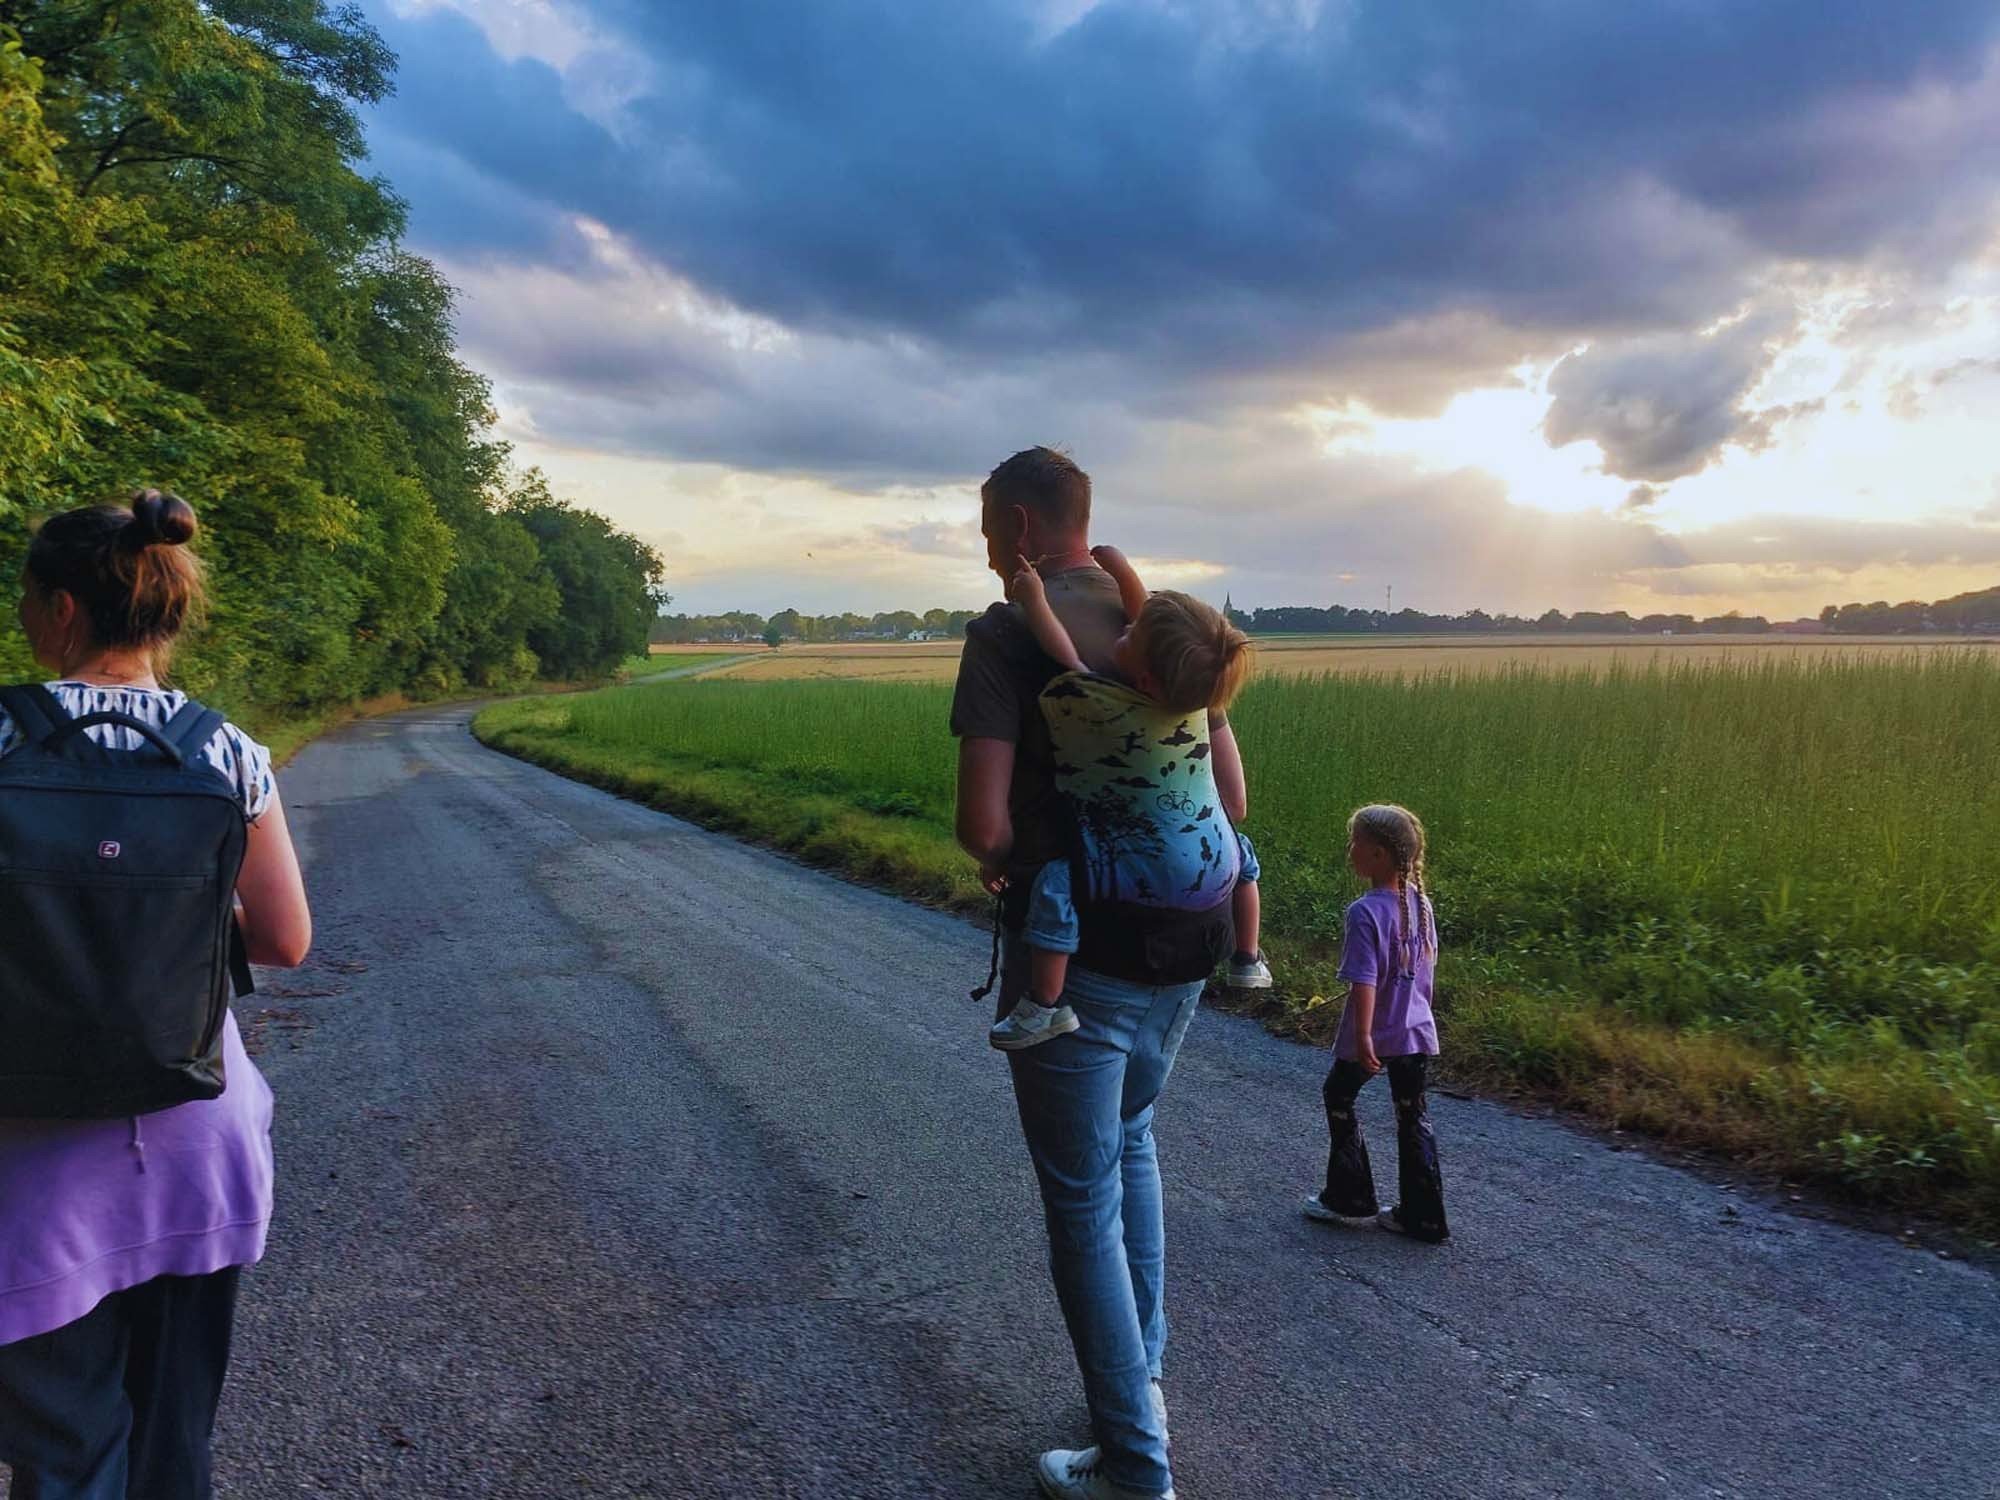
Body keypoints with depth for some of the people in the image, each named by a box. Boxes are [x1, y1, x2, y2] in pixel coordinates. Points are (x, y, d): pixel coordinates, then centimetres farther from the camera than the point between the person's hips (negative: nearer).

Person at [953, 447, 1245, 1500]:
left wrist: (1001, 862, 1)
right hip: (1181, 947, 7)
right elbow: (1231, 790, 10)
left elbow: (984, 821, -21)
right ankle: (1143, 1372, 35)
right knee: (1130, 1142, 27)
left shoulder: (1009, 632, -13)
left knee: (1083, 1197, 7)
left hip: (1075, 951, -7)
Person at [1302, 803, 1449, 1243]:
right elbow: (1427, 965, 12)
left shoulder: (1365, 912, -21)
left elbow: (1364, 981, -25)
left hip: (1374, 1038, -6)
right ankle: (1424, 1216, 18)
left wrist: (1362, 1036, -24)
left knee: (1339, 1099, 15)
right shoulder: (1422, 903, 1)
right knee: (1413, 1115, 14)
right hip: (1417, 1033, 6)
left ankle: (1352, 1201, 22)